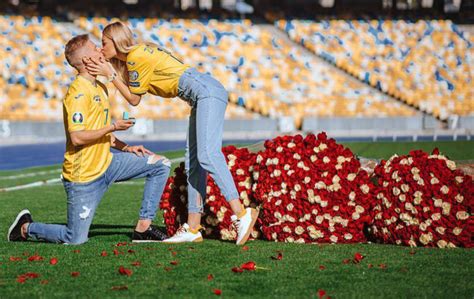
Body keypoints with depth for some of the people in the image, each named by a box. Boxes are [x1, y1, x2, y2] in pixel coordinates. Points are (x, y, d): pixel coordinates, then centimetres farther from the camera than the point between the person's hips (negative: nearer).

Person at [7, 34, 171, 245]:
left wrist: (125, 147, 9)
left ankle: (143, 228, 4)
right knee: (75, 239, -6)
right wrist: (113, 127, -17)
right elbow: (77, 137, -25)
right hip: (83, 176, -9)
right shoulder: (78, 92, -18)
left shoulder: (100, 88, 11)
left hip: (105, 164, 9)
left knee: (161, 165, 3)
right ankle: (26, 228, 20)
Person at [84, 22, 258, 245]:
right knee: (192, 163, 4)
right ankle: (192, 229, 1)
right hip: (203, 99, 10)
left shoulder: (137, 57, -6)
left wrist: (110, 74, 4)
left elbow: (133, 99, -1)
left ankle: (241, 214, -33)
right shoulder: (135, 56, 23)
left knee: (207, 155, -22)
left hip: (207, 91, -10)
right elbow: (135, 99, 18)